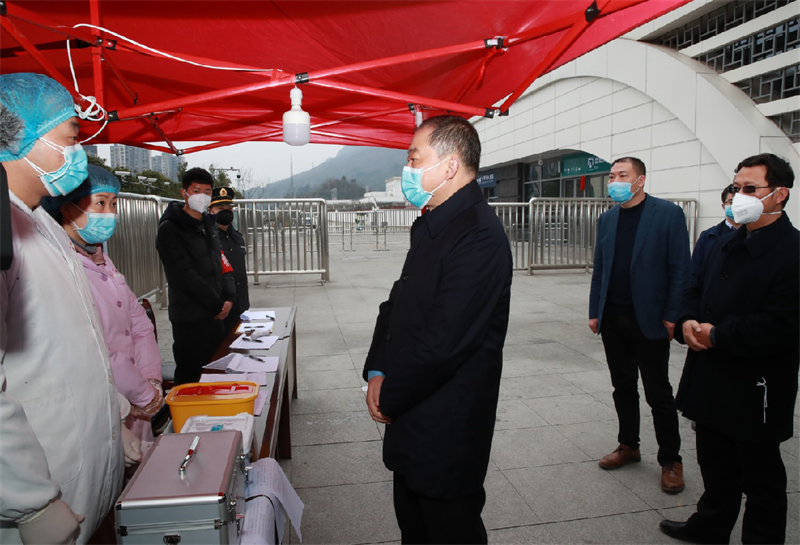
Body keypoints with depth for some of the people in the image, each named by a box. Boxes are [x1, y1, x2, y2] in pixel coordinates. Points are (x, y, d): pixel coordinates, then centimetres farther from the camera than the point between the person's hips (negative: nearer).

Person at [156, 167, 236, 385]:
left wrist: (229, 298, -2)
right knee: (191, 376, -1)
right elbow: (184, 276, -17)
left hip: (215, 315, 7)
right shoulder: (170, 229, -10)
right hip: (189, 318, -7)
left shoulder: (208, 225, 14)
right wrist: (217, 305, -13)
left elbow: (223, 264, 14)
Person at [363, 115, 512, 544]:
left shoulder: (479, 236, -24)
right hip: (413, 420, 9)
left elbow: (444, 341, -27)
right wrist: (376, 372, 0)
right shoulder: (432, 226, 9)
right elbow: (397, 304, 12)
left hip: (448, 431, -9)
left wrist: (390, 398, -14)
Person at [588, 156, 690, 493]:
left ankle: (670, 460, 20)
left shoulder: (668, 214, -6)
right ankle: (628, 446, 30)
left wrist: (672, 316, -12)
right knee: (623, 388, 15)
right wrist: (594, 311, 8)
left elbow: (680, 270, -8)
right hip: (613, 319, 5)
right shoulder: (607, 219, 10)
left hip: (649, 320, -5)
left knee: (659, 394, 5)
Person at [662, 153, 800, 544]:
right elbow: (697, 291, 15)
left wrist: (718, 335, -21)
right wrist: (687, 322, -6)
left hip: (756, 393, -8)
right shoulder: (726, 244, 10)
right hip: (712, 381, 8)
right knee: (715, 465, 24)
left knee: (760, 478, 12)